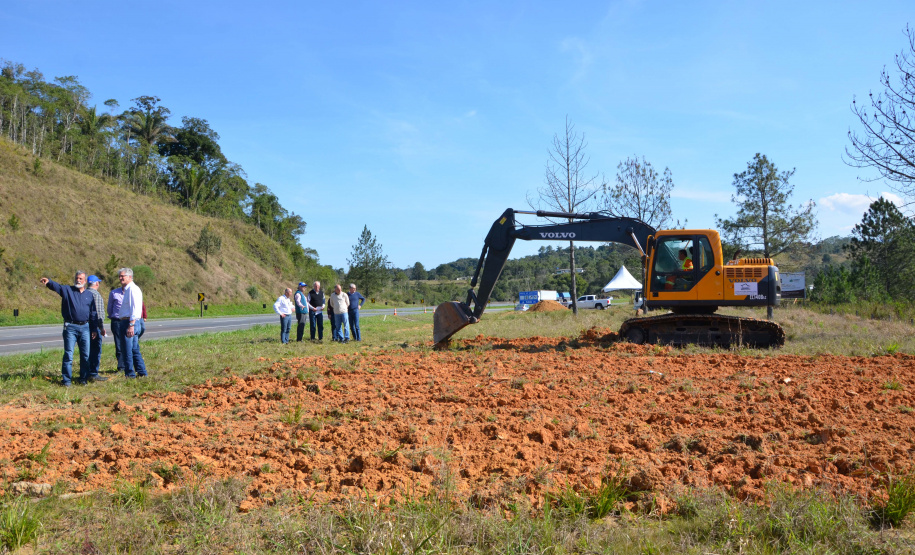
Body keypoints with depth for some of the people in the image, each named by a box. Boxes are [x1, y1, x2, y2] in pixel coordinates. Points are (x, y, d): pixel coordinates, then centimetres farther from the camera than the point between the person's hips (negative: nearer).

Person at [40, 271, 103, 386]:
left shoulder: (89, 295, 13)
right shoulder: (67, 290, 5)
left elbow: (93, 313, 15)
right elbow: (56, 286, -17)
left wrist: (94, 329, 11)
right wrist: (48, 282, -40)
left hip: (85, 327, 3)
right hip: (70, 327, -3)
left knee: (85, 354, 5)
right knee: (68, 354, -3)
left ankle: (83, 379, 15)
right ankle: (66, 380, 1)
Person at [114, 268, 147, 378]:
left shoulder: (133, 289, -12)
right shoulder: (127, 289, 19)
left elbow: (135, 308, -20)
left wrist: (131, 325, -25)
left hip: (130, 322, -10)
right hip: (126, 323, 10)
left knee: (127, 352, -5)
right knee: (135, 350, 12)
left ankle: (130, 375, 1)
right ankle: (142, 373, 16)